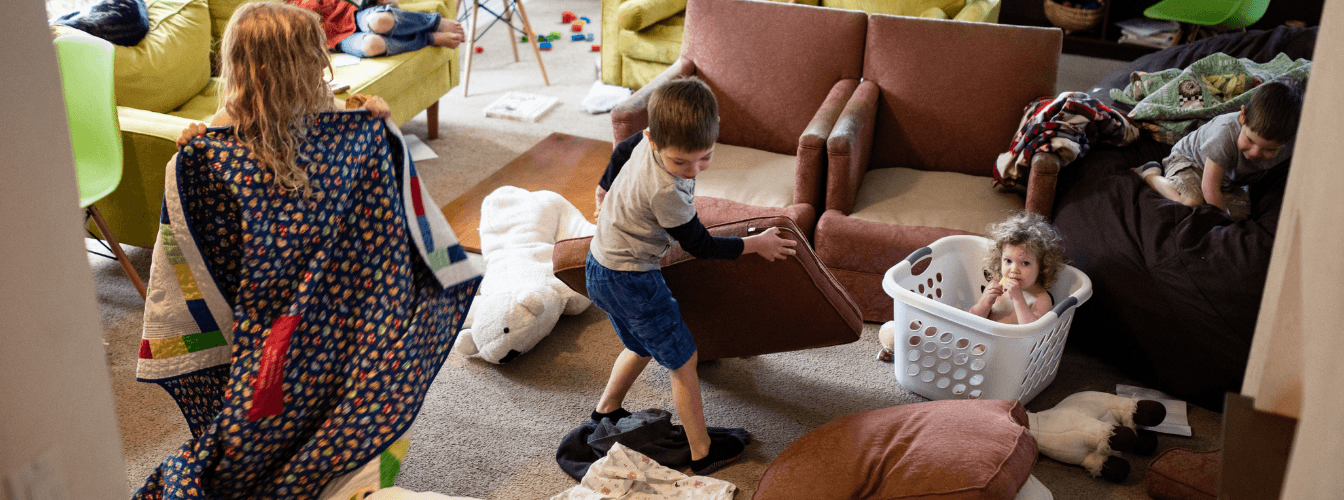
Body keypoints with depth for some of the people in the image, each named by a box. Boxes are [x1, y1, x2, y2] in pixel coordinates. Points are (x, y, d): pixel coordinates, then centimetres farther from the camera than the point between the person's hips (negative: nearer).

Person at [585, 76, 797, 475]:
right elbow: (700, 246, -19)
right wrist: (757, 243, -6)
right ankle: (703, 453, 15)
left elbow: (622, 149, 17)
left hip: (602, 267, 9)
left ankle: (606, 412, 47)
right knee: (682, 359, 4)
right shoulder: (666, 191, -33)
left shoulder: (648, 146, -7)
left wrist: (608, 190, 36)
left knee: (643, 346, 29)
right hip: (630, 281, -9)